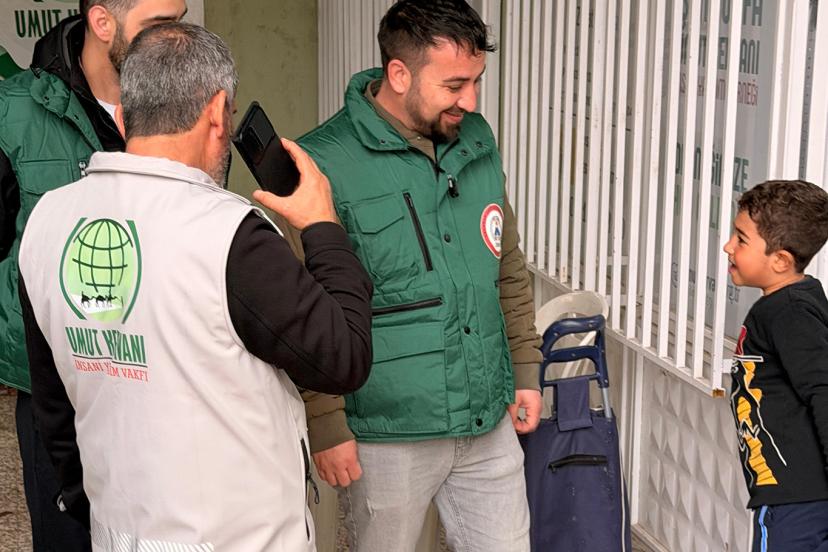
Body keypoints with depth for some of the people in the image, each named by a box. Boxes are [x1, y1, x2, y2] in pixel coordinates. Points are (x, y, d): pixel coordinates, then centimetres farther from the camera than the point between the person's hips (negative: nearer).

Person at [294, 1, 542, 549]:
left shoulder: (476, 142, 5)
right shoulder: (324, 165, -16)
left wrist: (525, 370, 14)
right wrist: (325, 424, -13)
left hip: (491, 422, 6)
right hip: (389, 437, -5)